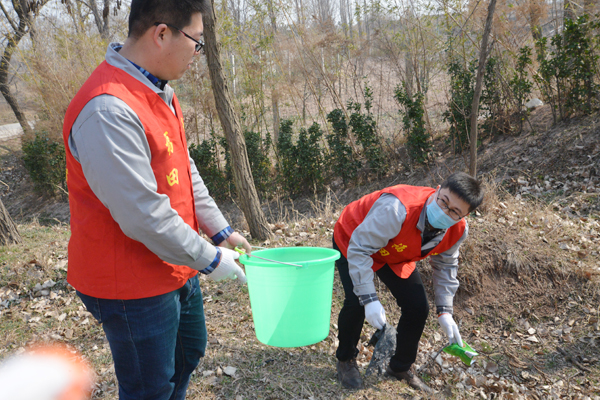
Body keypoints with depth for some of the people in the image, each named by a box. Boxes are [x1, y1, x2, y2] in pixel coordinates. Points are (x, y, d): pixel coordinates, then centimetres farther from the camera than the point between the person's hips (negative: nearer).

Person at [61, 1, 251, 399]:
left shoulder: (159, 93, 5)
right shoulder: (108, 110, -28)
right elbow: (143, 215, -28)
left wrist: (221, 230, 9)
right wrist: (208, 258, -17)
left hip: (176, 270, 10)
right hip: (133, 286, -10)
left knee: (189, 351, 27)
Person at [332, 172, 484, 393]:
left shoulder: (458, 231, -20)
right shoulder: (398, 209, -44)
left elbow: (445, 266, 0)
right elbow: (359, 249, -38)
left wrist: (444, 311, -6)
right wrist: (369, 299, -40)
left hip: (395, 255, 6)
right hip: (352, 240, -6)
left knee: (418, 307, -3)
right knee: (357, 302, -22)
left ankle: (400, 368, 22)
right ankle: (345, 360, 9)